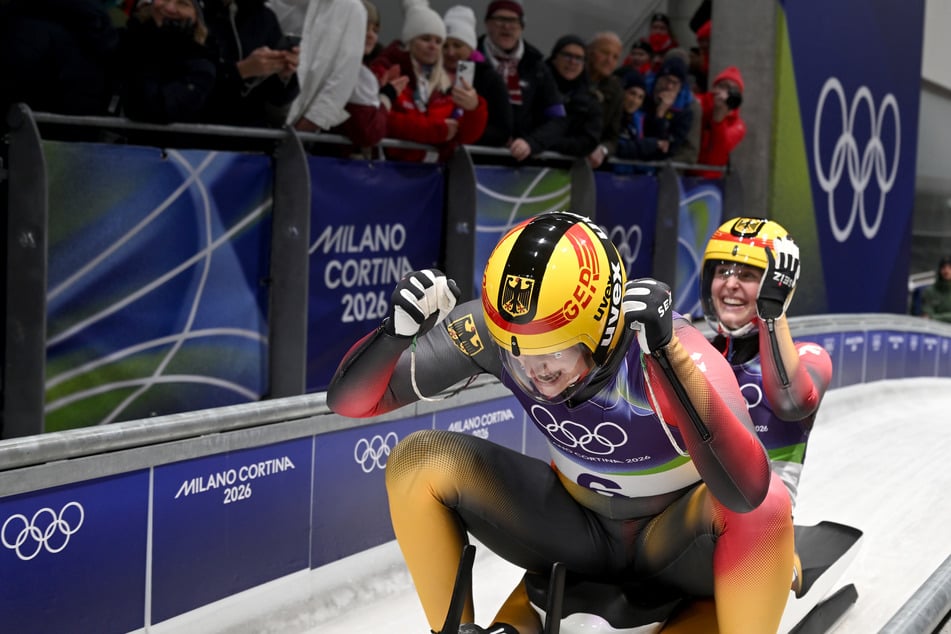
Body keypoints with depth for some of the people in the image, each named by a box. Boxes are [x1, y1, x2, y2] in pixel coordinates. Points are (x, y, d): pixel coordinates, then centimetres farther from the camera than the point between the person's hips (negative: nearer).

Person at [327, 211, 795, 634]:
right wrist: (398, 329, -37)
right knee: (417, 461, -16)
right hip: (574, 525, 3)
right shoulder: (489, 330, -22)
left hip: (674, 535, -3)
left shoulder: (672, 350, -32)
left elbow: (746, 491, -47)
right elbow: (349, 401, -16)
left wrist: (666, 352, -52)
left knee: (766, 505, -35)